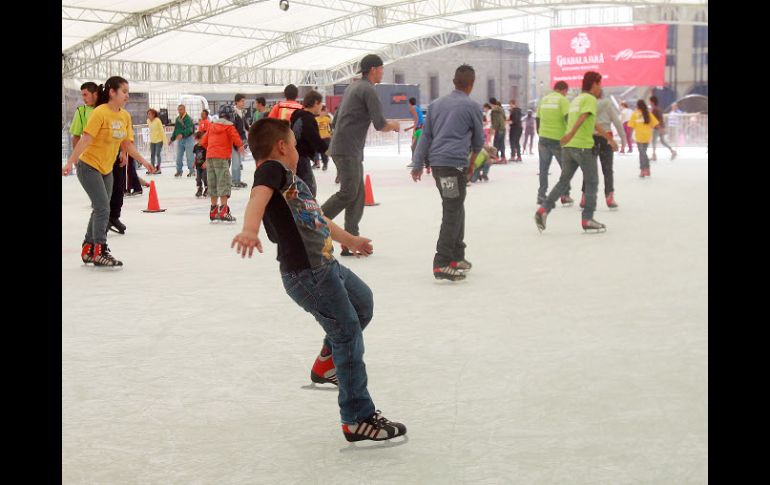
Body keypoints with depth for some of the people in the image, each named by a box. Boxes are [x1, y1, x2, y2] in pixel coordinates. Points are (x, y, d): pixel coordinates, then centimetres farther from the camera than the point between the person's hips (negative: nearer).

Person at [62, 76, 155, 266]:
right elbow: (85, 139, -23)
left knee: (100, 210, 15)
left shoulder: (125, 116, 3)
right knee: (103, 208, -12)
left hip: (106, 169, 8)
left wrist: (143, 161, 12)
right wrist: (70, 161, -27)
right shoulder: (100, 112, -19)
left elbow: (127, 144, 10)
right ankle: (100, 251, -6)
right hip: (88, 166, -8)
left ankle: (88, 249, 27)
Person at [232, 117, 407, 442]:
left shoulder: (290, 179, 19)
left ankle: (326, 365, 43)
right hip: (307, 274, -10)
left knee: (363, 302, 31)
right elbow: (259, 197, -33)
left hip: (326, 265, 10)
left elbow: (317, 219, 33)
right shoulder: (273, 169, -11)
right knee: (348, 334, -3)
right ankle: (358, 420, 5)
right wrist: (250, 229, -54)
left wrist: (351, 240, 46)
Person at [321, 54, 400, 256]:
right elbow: (380, 125, -15)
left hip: (351, 150, 10)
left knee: (358, 195, 7)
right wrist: (394, 125, 6)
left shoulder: (353, 87, 19)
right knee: (348, 193, -10)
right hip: (348, 150, -10)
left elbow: (338, 119, 23)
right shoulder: (368, 90, -10)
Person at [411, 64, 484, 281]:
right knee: (452, 212, -7)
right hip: (455, 162, -7)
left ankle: (457, 257, 26)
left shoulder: (436, 104, 15)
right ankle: (442, 264, -14)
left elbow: (425, 135, 12)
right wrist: (472, 162, 27)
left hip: (436, 161, 7)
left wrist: (417, 164, 12)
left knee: (456, 208, 19)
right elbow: (479, 139, 10)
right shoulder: (472, 106, -1)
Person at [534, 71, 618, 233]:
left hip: (568, 147, 8)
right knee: (592, 183, 4)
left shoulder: (576, 99, 21)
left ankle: (544, 209, -2)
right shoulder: (590, 99, -6)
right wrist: (571, 134, -37)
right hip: (583, 147, -8)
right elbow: (582, 118, -24)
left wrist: (609, 138, 34)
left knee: (563, 181, 11)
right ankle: (587, 219, 6)